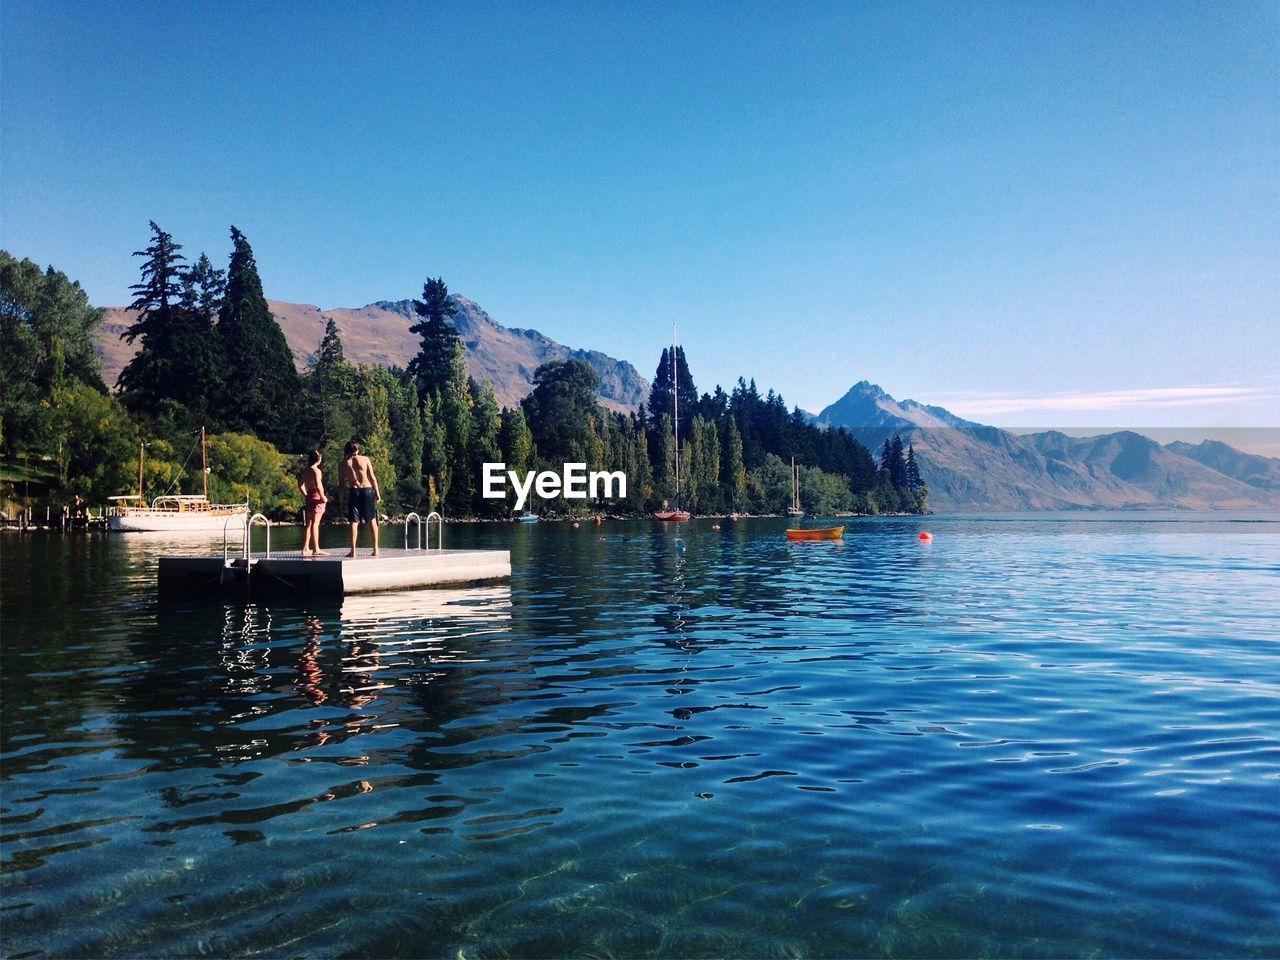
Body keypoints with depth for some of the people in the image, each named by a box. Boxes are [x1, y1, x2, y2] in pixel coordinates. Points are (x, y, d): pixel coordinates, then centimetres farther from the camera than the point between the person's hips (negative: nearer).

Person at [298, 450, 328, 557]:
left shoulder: (305, 471, 14)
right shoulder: (316, 471, -12)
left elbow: (300, 485, 24)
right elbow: (318, 486, -24)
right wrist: (323, 497, -14)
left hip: (309, 498, 8)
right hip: (316, 497, -8)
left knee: (308, 524, 12)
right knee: (315, 524, -9)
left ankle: (305, 549, 16)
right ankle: (316, 549, -8)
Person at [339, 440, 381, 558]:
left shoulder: (344, 464, 5)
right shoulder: (365, 459, 3)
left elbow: (341, 482, 5)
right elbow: (372, 477, 1)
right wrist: (377, 492, 7)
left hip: (354, 492, 0)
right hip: (367, 490, 0)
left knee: (354, 522, 2)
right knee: (372, 520, 9)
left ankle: (353, 551, -3)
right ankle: (375, 549, 10)